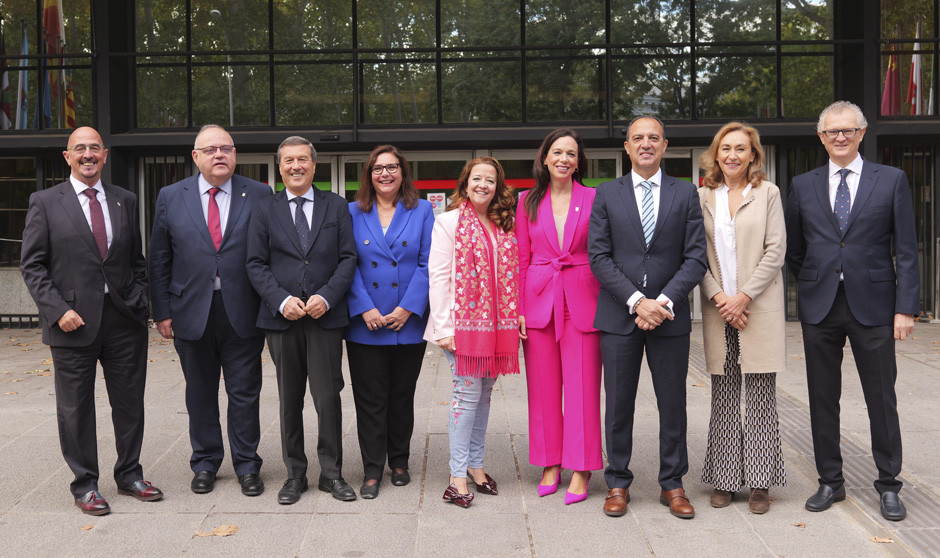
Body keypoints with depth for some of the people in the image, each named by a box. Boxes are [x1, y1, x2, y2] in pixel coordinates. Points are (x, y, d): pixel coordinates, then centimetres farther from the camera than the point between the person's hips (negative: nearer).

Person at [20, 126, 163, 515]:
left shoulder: (125, 201, 11)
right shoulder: (45, 202, 1)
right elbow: (32, 265, -1)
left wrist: (138, 301, 1)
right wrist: (58, 310, -12)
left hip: (124, 320, 3)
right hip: (73, 322, -3)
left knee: (130, 402, 10)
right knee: (75, 408, 6)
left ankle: (129, 475, 27)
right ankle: (85, 485, 20)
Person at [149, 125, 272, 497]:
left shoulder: (259, 195, 0)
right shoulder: (171, 197, 5)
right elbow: (159, 260, 6)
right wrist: (162, 311, 1)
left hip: (243, 314, -1)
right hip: (191, 313, 2)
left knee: (244, 393, 6)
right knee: (200, 394, 13)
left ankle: (247, 466, 20)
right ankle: (205, 463, 29)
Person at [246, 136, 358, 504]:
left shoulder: (336, 207, 8)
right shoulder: (264, 210, 9)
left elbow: (348, 258, 2)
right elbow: (256, 264, 3)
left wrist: (326, 297, -12)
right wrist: (282, 300, -12)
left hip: (326, 315, -1)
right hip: (282, 318, 1)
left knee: (328, 397, -1)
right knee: (289, 401, 8)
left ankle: (331, 473, 13)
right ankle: (295, 474, 20)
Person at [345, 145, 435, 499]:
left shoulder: (422, 211, 4)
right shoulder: (353, 213, 6)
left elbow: (428, 264, -2)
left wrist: (407, 308, -12)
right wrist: (365, 309, -11)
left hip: (408, 324, 0)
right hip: (365, 325, 0)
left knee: (402, 396, 11)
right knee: (370, 399, 3)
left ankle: (399, 462, 27)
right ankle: (372, 470, 13)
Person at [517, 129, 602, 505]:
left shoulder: (594, 199, 2)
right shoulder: (528, 201, 8)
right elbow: (521, 259, 8)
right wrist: (519, 308, 1)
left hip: (582, 301, -2)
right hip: (539, 301, 2)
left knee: (582, 385, 0)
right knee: (543, 386, 7)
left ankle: (581, 468, 12)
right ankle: (550, 464, 20)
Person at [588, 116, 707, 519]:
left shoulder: (685, 194, 6)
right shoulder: (607, 194, 5)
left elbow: (695, 258, 0)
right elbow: (598, 256, -2)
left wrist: (664, 302, -13)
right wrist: (636, 301, -13)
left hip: (670, 316, 1)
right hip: (619, 315, 0)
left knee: (673, 404, 7)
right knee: (618, 404, 6)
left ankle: (672, 485, 21)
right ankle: (618, 483, 20)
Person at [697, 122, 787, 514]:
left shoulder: (768, 193, 3)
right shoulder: (703, 197, 8)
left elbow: (776, 250, -3)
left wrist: (744, 296, -11)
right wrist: (718, 297, -8)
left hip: (760, 307, -2)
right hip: (718, 307, 2)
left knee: (761, 395, 1)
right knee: (723, 396, 5)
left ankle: (760, 482, 9)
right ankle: (724, 480, 14)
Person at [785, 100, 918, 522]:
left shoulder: (891, 181, 2)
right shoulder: (803, 186, 7)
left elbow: (906, 251, -1)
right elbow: (793, 250, 15)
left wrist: (905, 307, -7)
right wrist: (815, 284, 11)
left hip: (872, 305, -2)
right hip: (819, 308, 2)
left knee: (881, 399, 4)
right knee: (823, 398, 8)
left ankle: (888, 486, 18)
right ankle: (830, 482, 20)